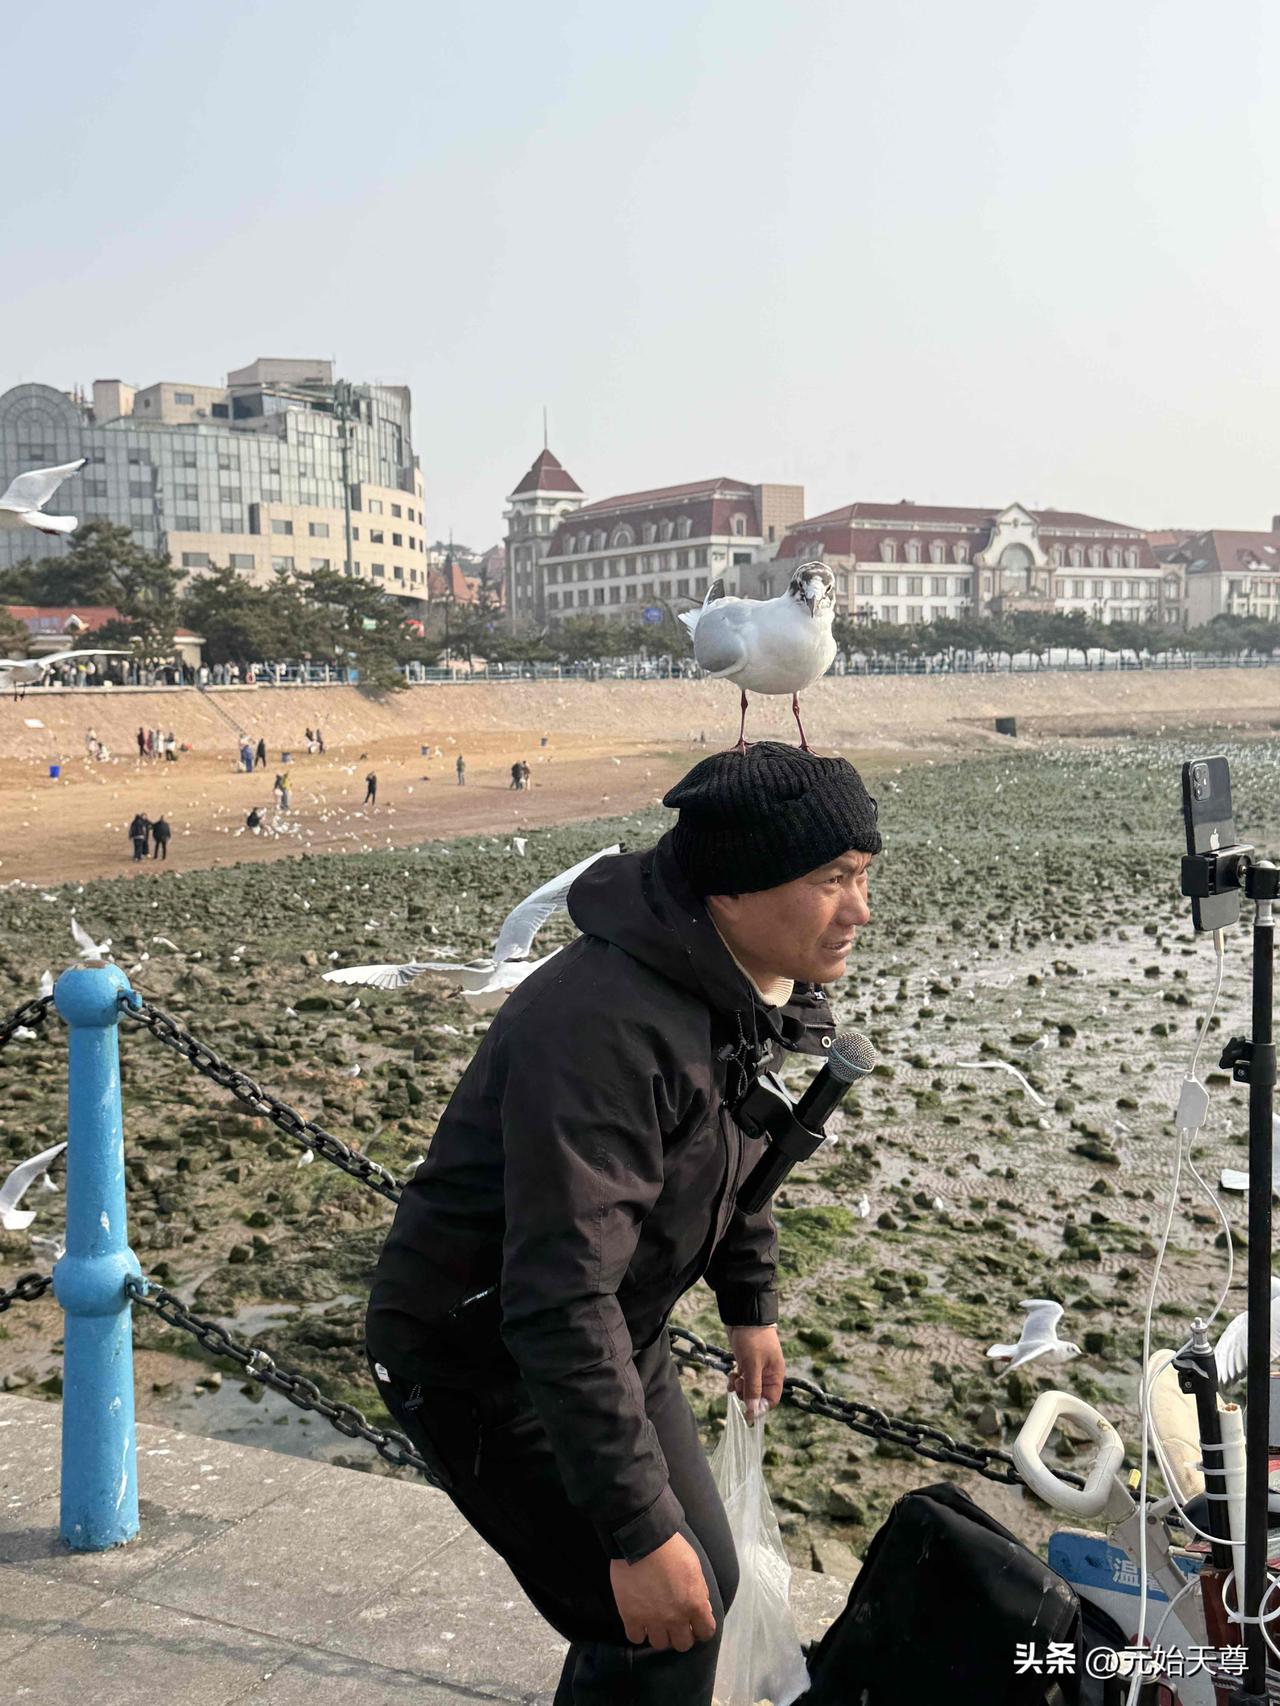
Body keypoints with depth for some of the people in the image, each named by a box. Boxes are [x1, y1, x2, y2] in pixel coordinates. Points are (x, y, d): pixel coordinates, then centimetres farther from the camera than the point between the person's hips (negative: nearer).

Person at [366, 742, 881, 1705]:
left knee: (705, 1583, 18)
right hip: (484, 1356, -9)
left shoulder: (754, 985, -4)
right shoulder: (606, 1028, -35)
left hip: (617, 1336, 9)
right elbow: (560, 1304, -38)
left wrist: (751, 1304, 21)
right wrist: (637, 1530, -36)